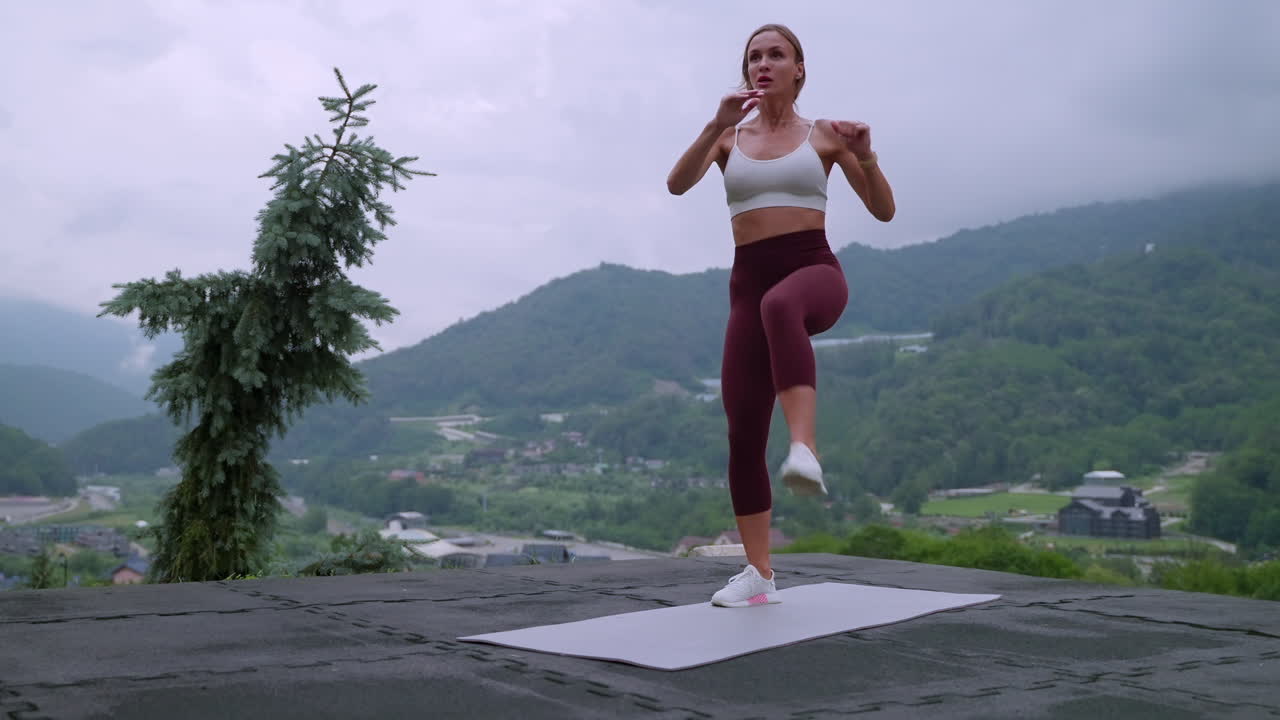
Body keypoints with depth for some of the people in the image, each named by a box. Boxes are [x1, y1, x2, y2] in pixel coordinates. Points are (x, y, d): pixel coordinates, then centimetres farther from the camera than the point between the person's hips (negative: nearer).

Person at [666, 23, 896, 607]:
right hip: (748, 283, 3)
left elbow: (884, 211, 7)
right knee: (743, 432, -4)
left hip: (814, 270, -3)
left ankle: (805, 451, -55)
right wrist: (718, 125, -17)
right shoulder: (729, 138, 14)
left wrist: (865, 155, -10)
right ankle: (758, 574, 8)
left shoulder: (824, 135, 11)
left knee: (781, 304, -43)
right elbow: (677, 184, -5)